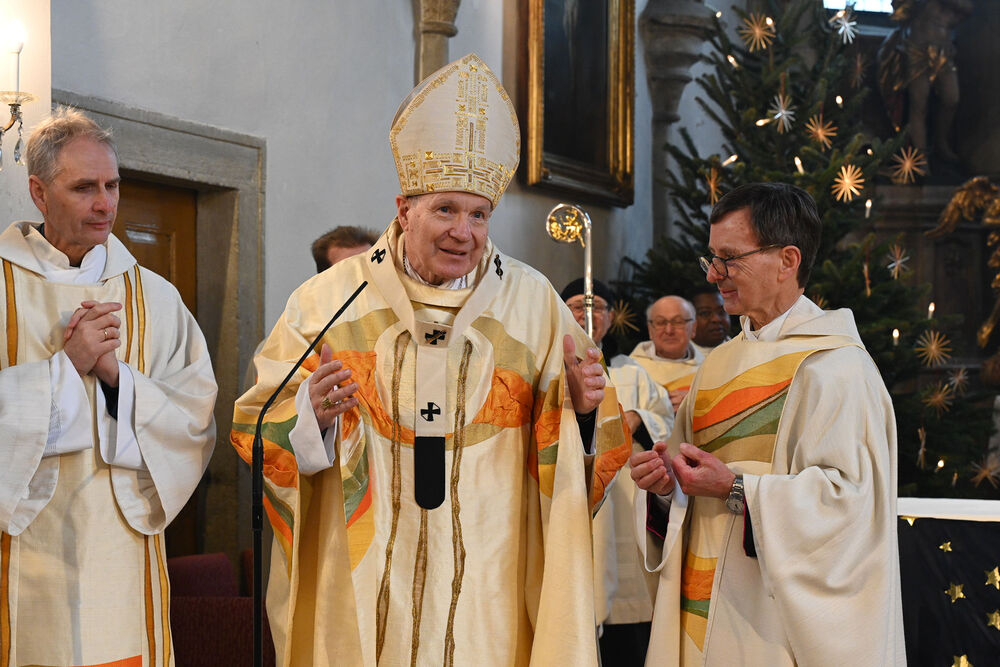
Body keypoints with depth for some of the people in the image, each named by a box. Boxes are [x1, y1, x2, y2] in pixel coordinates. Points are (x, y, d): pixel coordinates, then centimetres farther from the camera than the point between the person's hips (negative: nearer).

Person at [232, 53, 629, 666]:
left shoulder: (533, 302, 1)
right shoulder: (329, 299, -2)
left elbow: (570, 452, 5)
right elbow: (256, 427, -2)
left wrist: (582, 408, -16)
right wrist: (313, 412, -21)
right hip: (361, 586, -1)